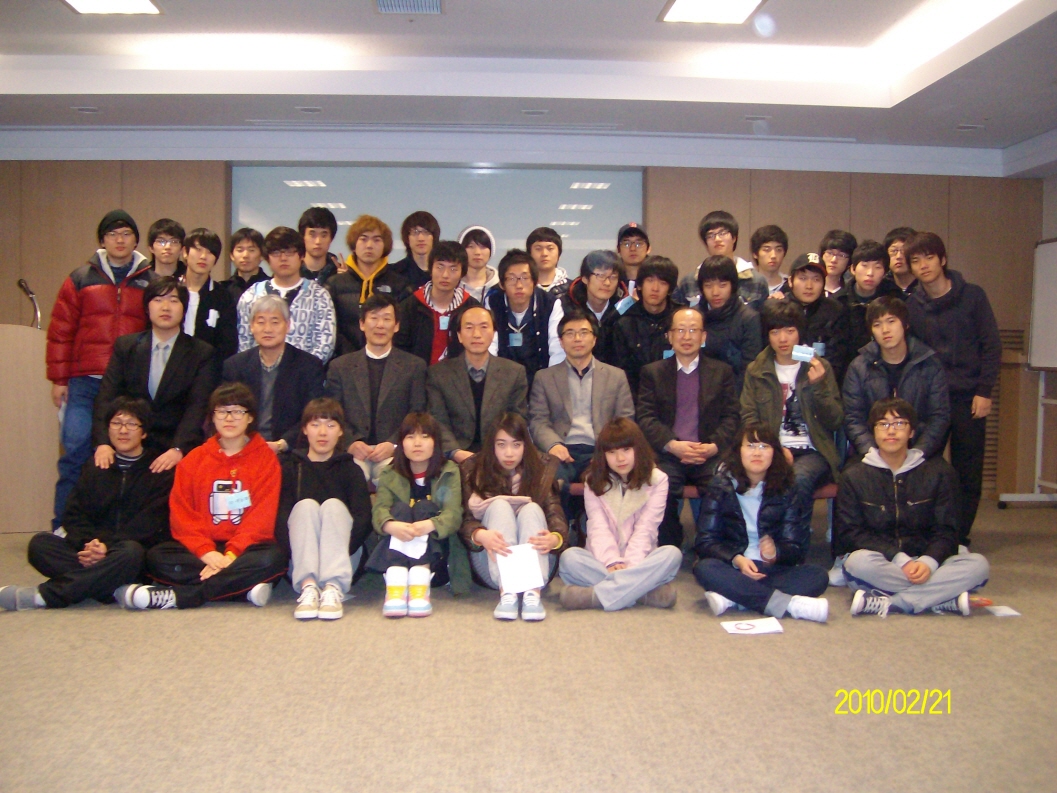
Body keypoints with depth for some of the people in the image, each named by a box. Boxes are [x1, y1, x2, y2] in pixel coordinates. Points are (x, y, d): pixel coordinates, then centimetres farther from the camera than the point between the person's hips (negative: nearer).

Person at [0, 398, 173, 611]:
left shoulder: (160, 472, 4)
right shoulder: (94, 468, 18)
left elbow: (150, 525, -7)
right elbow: (73, 516, 7)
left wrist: (108, 546, -22)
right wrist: (88, 543, -15)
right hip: (90, 549, 4)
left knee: (131, 552, -38)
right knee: (40, 543, -22)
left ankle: (44, 595, -35)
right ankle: (117, 589, -36)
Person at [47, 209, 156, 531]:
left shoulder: (150, 282, 9)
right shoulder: (81, 279, 9)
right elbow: (60, 332, 7)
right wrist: (58, 379, 2)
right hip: (85, 384, 0)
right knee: (75, 454, -2)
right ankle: (62, 530, 8)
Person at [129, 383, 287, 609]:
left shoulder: (266, 458, 3)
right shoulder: (194, 460, 11)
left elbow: (262, 516, -6)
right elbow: (181, 515, 1)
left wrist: (231, 555, -21)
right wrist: (206, 552, -17)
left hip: (247, 547, -2)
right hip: (200, 550, 2)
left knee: (274, 557, -34)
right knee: (156, 557, -24)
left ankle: (178, 596, -32)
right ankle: (243, 586, -29)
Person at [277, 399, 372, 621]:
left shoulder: (350, 470, 11)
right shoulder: (290, 467, 11)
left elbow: (363, 518, -4)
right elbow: (279, 515, -4)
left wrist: (340, 547, -22)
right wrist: (294, 548, -23)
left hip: (345, 557, 0)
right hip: (299, 559, 0)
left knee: (333, 505, -23)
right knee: (305, 505, -22)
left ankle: (334, 587, -42)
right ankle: (307, 585, -43)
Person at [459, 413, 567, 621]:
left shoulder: (542, 469, 3)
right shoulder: (474, 470, 2)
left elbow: (556, 517, -10)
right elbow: (465, 521, -9)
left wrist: (555, 538, -34)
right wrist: (481, 535, -34)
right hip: (492, 567, 0)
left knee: (532, 509, -24)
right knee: (499, 505, -22)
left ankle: (532, 594, -41)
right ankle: (506, 593, -40)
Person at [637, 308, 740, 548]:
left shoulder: (722, 371, 17)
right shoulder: (652, 372, 14)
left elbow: (731, 417, 9)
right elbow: (645, 417, 3)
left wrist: (714, 446, -11)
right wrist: (672, 445, -14)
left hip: (710, 456, 1)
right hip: (668, 455, 0)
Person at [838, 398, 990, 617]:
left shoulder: (939, 472, 8)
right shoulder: (854, 477, 4)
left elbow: (946, 530, 3)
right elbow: (850, 533, -4)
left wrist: (929, 562, -20)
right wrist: (899, 559, -19)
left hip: (925, 564, 2)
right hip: (881, 562, -2)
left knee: (978, 564, -25)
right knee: (858, 562, -35)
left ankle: (886, 603, -31)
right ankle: (943, 599, -28)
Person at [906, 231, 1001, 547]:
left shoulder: (972, 296, 0)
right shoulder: (910, 306, 4)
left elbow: (991, 346, -1)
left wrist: (984, 391, -7)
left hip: (968, 398, -1)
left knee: (969, 475, 2)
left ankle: (958, 540, 13)